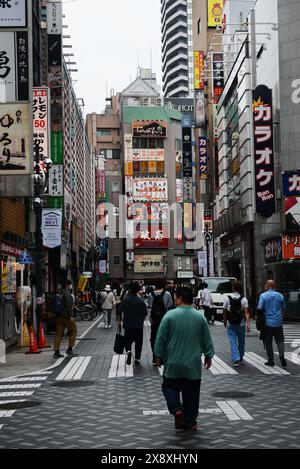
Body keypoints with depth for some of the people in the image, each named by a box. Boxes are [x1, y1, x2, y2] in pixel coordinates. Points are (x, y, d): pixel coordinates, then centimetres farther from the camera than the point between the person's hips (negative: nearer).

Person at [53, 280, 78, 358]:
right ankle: (70, 350, 2)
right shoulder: (67, 294, -12)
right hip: (66, 316, -9)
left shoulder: (60, 294, 17)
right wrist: (70, 316, -19)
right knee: (73, 331, 4)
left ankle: (56, 352, 6)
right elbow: (68, 305, -19)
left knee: (59, 333, 7)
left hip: (59, 316, 9)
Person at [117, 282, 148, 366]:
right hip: (139, 325, -1)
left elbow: (119, 312, -6)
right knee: (138, 342, 10)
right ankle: (137, 359, 11)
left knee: (128, 340, 13)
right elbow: (145, 314, -5)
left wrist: (119, 321, 8)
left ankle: (128, 351, -16)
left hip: (128, 325, 1)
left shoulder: (125, 300, -6)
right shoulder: (141, 301, -8)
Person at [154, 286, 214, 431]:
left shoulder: (170, 315, -11)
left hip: (173, 364, -2)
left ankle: (176, 409, -9)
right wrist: (208, 356, 19)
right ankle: (190, 422, 15)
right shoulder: (200, 317, -2)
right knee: (191, 393, 11)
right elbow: (207, 340, 6)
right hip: (193, 365, 2)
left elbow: (160, 339, -7)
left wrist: (159, 355, 6)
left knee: (169, 387, 13)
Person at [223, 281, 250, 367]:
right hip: (241, 324, 1)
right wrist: (248, 323, -16)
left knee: (233, 342, -1)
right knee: (241, 342, 16)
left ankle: (235, 359, -14)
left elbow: (224, 311, 3)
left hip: (230, 324, -1)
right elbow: (246, 312, -13)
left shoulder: (227, 298, -2)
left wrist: (225, 321, 17)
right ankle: (240, 359, 26)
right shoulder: (244, 299, -4)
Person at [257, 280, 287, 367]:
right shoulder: (280, 296, 4)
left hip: (268, 322, -2)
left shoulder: (263, 296, -7)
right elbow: (283, 308, 10)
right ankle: (281, 355, -14)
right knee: (280, 340, 8)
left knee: (268, 342, 6)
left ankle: (271, 361, 8)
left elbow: (259, 308, -14)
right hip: (278, 322, 2)